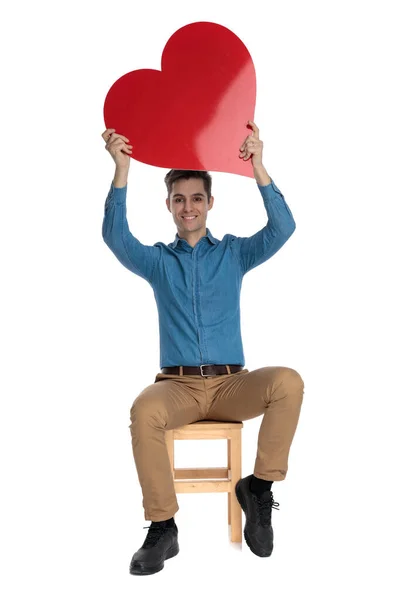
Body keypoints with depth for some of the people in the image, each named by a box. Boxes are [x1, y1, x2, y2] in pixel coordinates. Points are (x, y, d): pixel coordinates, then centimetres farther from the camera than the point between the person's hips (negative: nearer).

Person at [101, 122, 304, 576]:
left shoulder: (234, 253, 12)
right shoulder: (157, 260, 12)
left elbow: (282, 228, -5)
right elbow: (115, 236, -7)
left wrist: (257, 166, -18)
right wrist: (122, 169, -18)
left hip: (231, 384, 1)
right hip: (177, 385, 0)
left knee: (288, 382, -30)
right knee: (144, 410, -35)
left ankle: (259, 487, -14)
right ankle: (162, 527, -22)